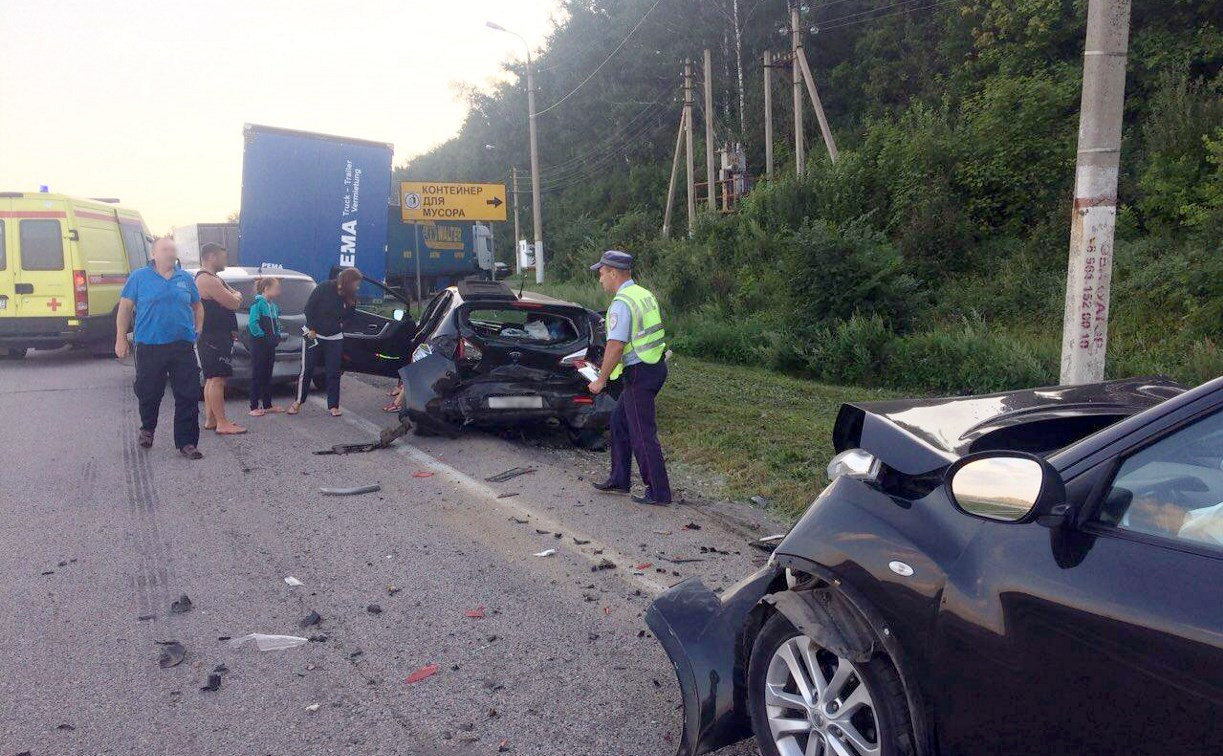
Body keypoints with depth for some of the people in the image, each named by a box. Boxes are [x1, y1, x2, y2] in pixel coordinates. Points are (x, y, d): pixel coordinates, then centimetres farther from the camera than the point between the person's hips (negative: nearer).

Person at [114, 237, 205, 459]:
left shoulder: (185, 279, 9)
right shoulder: (139, 277, 1)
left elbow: (197, 306, 20)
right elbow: (125, 307, 2)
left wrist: (198, 331, 8)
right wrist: (121, 339, -2)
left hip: (183, 347, 2)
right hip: (150, 347, -2)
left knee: (188, 396, -3)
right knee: (149, 393, 12)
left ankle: (186, 442, 2)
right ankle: (147, 429, 38)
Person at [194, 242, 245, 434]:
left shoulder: (214, 279, 18)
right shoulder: (207, 280, -16)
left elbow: (235, 297, 18)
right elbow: (233, 303, -20)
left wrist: (234, 296, -4)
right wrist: (236, 296, 2)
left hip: (218, 336, 11)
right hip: (213, 337, -11)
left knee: (212, 379, 14)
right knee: (217, 379, -11)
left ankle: (211, 420, 20)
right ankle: (222, 424, -12)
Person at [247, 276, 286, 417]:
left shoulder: (274, 306, 13)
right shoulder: (258, 303, -11)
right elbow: (252, 323, -20)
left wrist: (278, 336, 3)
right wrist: (263, 336, -17)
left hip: (270, 345, 8)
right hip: (258, 345, -8)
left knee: (268, 375, 12)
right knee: (257, 375, -4)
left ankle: (267, 405, 20)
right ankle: (254, 407, -1)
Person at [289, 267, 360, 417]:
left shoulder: (349, 297, -5)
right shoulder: (324, 288, -17)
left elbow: (348, 317, 6)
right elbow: (309, 307, -12)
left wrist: (351, 305, -12)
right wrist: (312, 329, -11)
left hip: (334, 338, 3)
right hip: (313, 335, -3)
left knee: (334, 372, 3)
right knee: (307, 370, 3)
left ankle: (333, 406, 11)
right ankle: (298, 402, 18)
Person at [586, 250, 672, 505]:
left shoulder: (621, 304, -18)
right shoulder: (645, 294, 11)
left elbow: (615, 347, -21)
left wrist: (600, 380, -12)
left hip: (639, 373, -10)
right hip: (655, 367, 10)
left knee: (642, 435, 0)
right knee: (619, 421, 19)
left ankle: (659, 492, 7)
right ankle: (619, 480, 28)